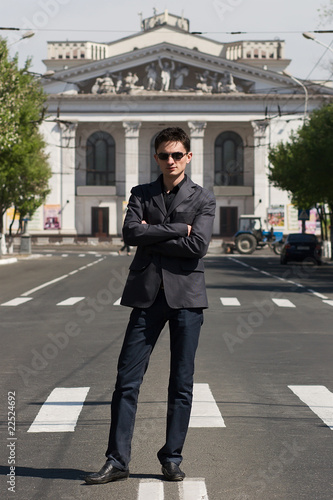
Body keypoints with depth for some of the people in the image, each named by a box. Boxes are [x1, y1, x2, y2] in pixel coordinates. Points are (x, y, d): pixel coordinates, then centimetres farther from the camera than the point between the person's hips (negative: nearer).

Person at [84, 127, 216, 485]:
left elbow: (197, 245, -10)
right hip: (148, 294, 1)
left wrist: (151, 236, -6)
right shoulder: (141, 195, 12)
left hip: (186, 295, -1)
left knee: (181, 383, 3)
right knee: (127, 380, -3)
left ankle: (172, 458, 14)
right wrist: (178, 229, -9)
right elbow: (130, 233, -6)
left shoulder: (203, 199, 6)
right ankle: (117, 461, 3)